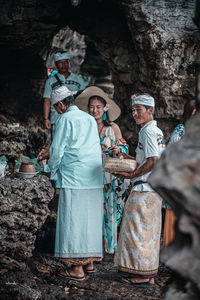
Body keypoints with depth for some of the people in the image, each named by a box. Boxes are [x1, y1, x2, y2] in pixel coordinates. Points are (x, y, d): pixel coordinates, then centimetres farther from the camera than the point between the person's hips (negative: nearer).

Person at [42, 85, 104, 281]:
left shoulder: (65, 119, -6)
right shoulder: (90, 119, 16)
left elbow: (57, 150, -8)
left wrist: (53, 172, 10)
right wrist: (51, 153, 33)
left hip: (73, 178, -7)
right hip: (94, 179, 7)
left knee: (73, 220, -4)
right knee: (91, 218, 12)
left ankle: (77, 268, -3)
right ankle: (90, 261, 19)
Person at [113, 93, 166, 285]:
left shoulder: (148, 131, -13)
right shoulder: (157, 130, 16)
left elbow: (153, 162, -21)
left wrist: (132, 175, -16)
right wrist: (131, 159, 18)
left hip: (144, 188, -10)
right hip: (154, 188, 10)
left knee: (138, 229, -4)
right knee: (149, 230, 12)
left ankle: (140, 274, 1)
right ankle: (149, 274, 18)